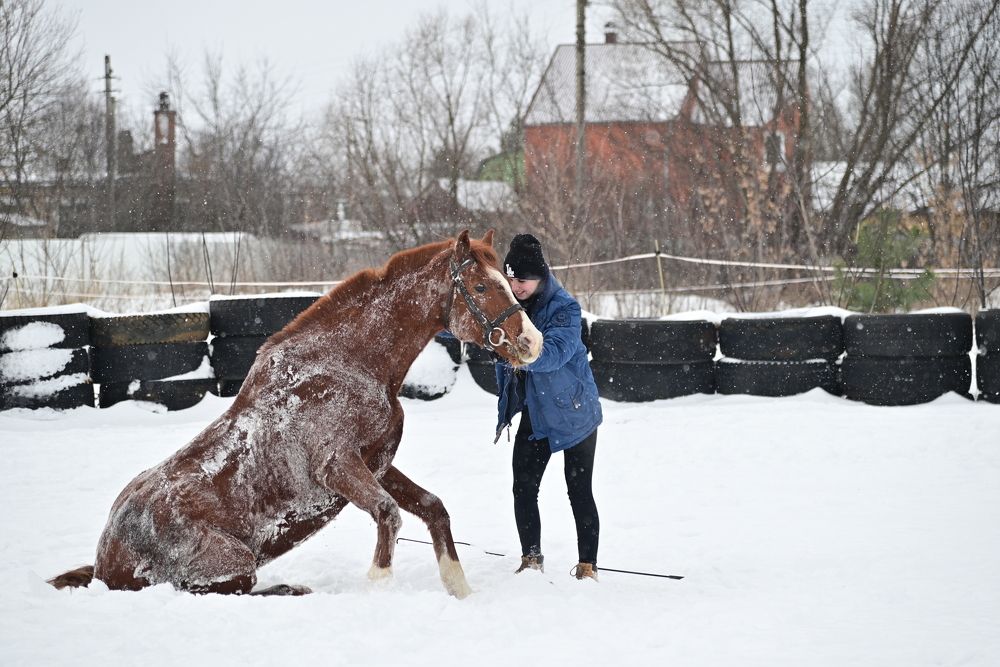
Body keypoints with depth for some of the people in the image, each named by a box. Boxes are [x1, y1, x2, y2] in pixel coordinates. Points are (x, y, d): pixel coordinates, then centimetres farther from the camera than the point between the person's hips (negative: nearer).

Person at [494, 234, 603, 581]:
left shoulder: (563, 308, -20)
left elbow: (556, 352, -36)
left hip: (574, 411, -5)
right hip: (534, 415, 5)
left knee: (579, 491, -2)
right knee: (523, 487, 1)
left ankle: (588, 565, 6)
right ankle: (531, 557, 14)